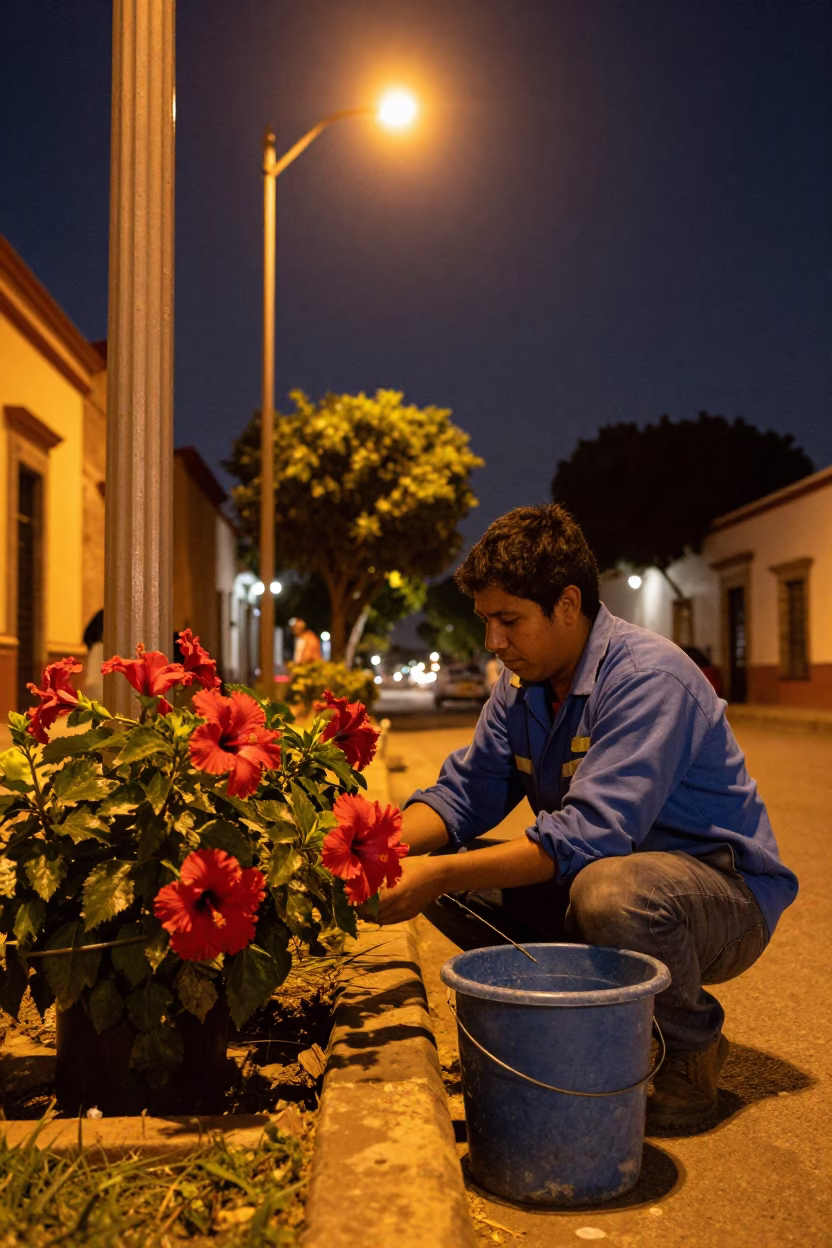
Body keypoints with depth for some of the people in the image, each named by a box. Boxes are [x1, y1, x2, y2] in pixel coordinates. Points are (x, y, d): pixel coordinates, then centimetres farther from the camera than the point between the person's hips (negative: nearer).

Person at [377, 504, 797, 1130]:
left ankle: (692, 1046, -7)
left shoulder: (648, 676, -24)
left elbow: (590, 833, -33)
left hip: (725, 891, -7)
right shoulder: (522, 688, 2)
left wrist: (441, 874, -35)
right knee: (449, 885, -7)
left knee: (609, 889, -39)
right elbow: (465, 792, 1)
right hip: (602, 872, 8)